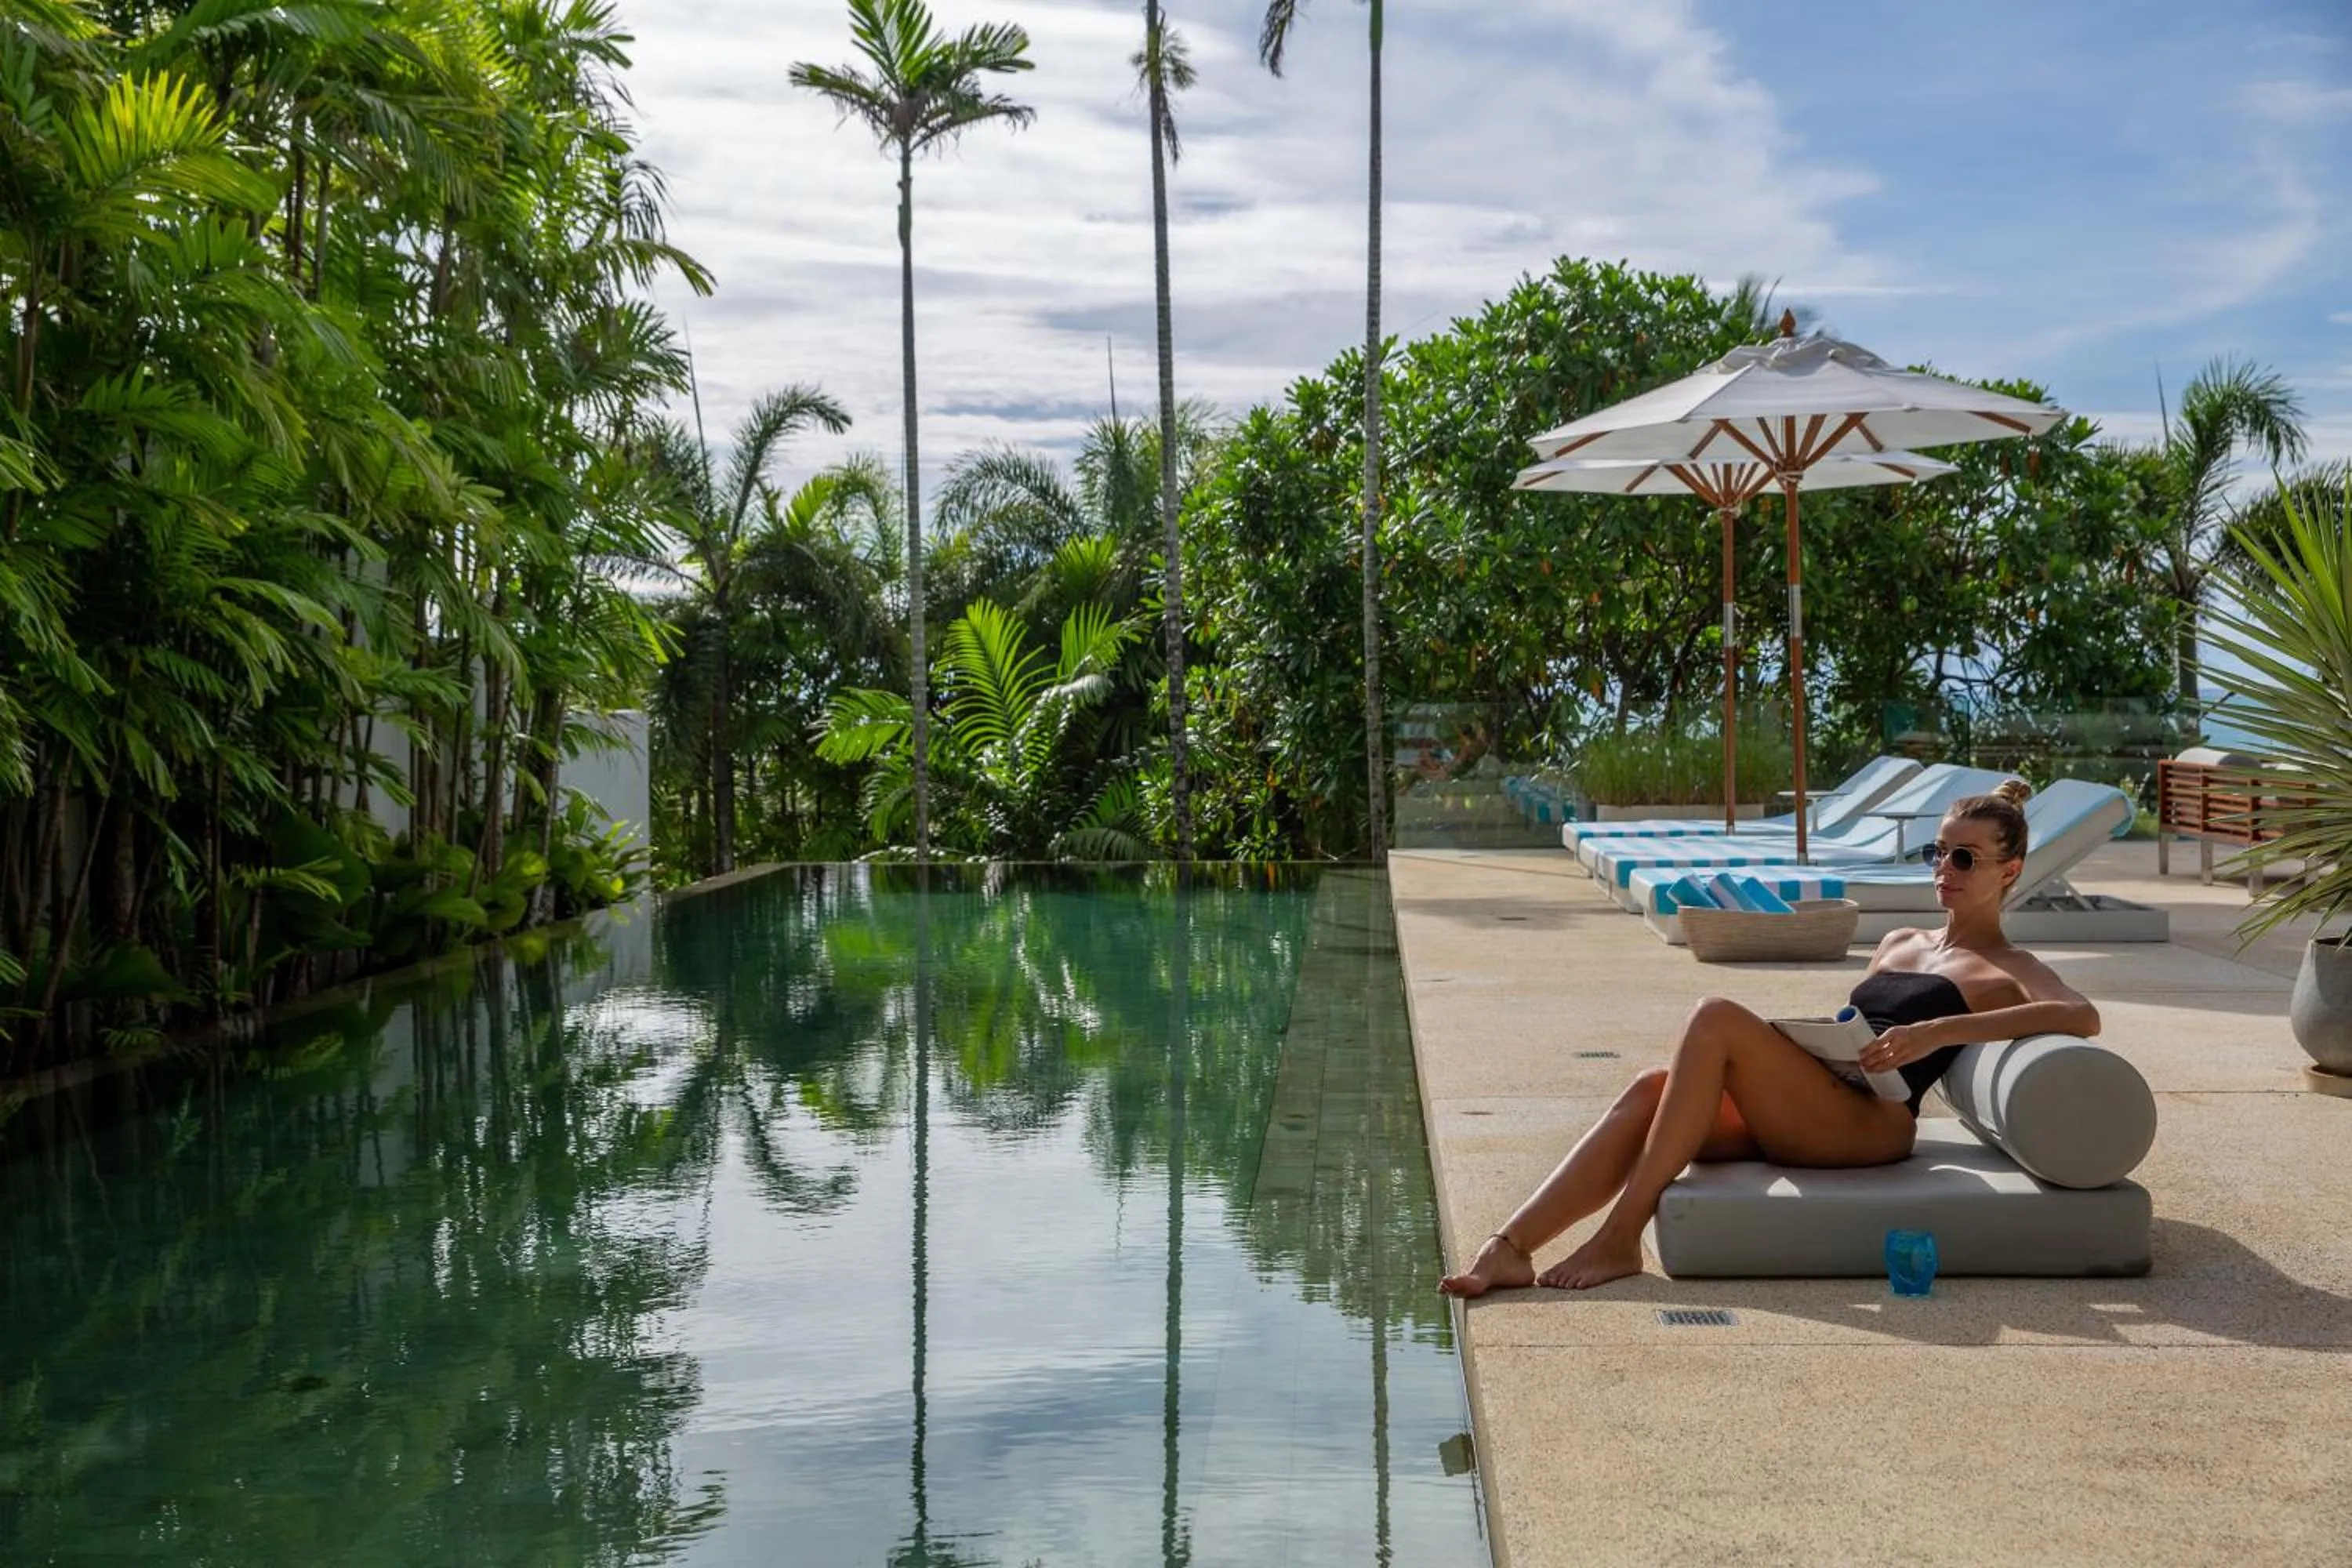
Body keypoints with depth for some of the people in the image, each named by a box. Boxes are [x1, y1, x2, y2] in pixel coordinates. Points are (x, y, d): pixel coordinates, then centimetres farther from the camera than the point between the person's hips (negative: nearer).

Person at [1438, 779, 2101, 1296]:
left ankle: (1620, 1238, -28)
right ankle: (1510, 1247, -33)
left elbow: (2083, 1017, -13)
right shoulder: (1898, 945, 31)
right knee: (1650, 1089, -22)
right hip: (1797, 1116, 7)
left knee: (1717, 1018, -28)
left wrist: (1939, 1032, -22)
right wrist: (1797, 1035, 10)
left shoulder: (2008, 971, 9)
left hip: (1871, 1122, -7)